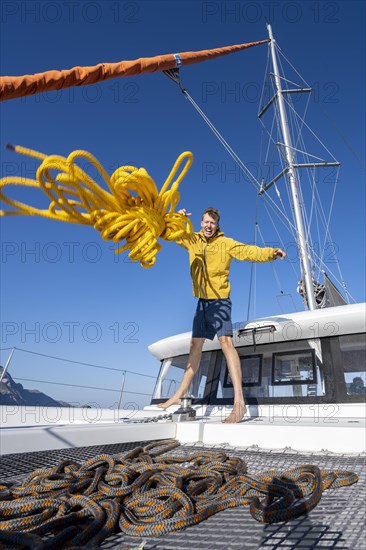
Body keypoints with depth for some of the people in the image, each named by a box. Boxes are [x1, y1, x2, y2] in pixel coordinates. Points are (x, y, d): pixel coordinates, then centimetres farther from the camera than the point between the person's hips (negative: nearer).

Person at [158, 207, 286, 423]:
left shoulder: (226, 243, -5)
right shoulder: (192, 240, 7)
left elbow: (249, 251, -15)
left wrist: (271, 253, -31)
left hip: (220, 301, -5)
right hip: (202, 302, 6)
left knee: (226, 341, -22)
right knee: (195, 345, 12)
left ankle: (239, 401, -25)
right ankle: (180, 394, 22)